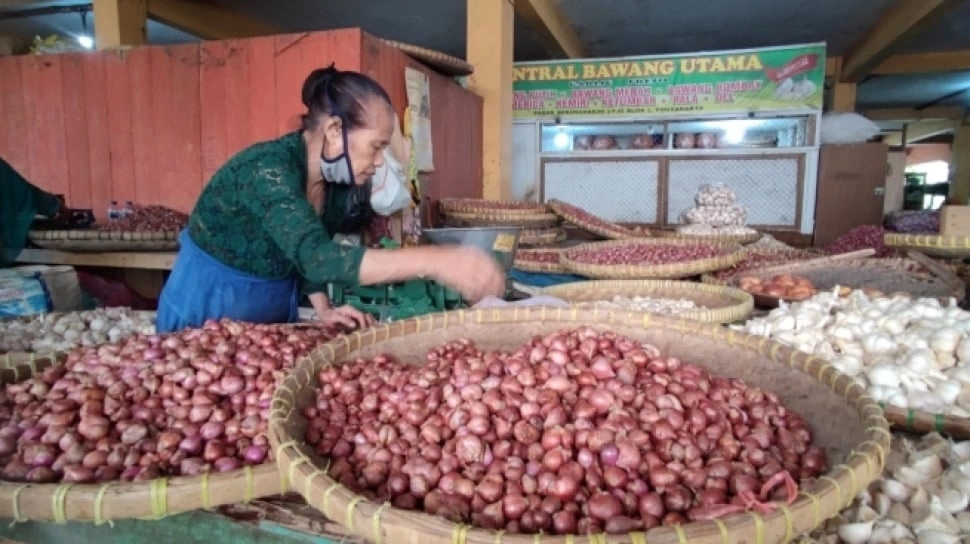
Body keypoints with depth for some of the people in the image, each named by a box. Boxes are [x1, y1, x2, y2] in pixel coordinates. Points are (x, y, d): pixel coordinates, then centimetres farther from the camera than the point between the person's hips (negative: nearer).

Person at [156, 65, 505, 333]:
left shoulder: (337, 180, -8)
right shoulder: (268, 168, -30)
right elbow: (315, 256, -46)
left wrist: (323, 309, -10)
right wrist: (434, 261, -53)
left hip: (274, 306, 6)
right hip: (209, 306, -6)